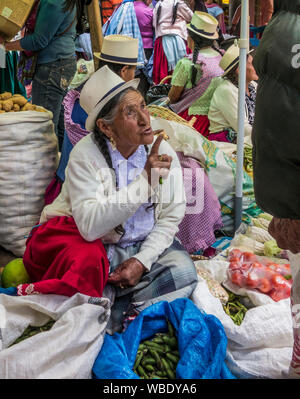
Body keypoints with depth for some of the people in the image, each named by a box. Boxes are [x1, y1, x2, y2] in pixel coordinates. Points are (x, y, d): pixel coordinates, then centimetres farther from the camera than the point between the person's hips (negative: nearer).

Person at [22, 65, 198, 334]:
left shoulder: (163, 151, -6)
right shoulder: (85, 155, -18)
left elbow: (171, 218, -1)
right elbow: (90, 225, -31)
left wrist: (142, 260, -15)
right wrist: (145, 181, -34)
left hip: (145, 246, 4)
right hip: (95, 246, -3)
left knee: (183, 271, -24)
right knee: (88, 262, -35)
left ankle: (111, 320, -20)